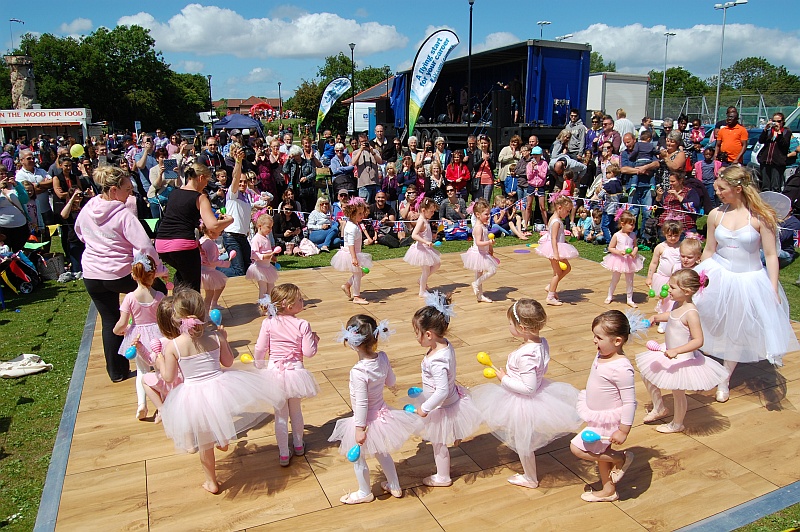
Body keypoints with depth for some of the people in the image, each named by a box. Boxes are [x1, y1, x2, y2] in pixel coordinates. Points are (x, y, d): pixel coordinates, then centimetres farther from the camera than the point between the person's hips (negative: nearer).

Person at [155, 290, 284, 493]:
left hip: (194, 396, -1)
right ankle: (223, 441, 59)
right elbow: (228, 362, 4)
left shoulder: (172, 346, -15)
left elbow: (169, 377, -6)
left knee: (205, 445, 17)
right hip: (220, 388, 1)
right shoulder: (216, 336, -9)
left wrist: (159, 362, 13)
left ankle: (211, 482, 35)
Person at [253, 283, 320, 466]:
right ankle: (298, 446, 39)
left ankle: (284, 454, 21)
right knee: (296, 410, 22)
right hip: (295, 371, 0)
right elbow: (308, 352, -12)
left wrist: (259, 366, 12)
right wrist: (314, 339, 7)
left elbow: (260, 349, -6)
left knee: (280, 415, 12)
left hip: (274, 372, 1)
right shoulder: (303, 325, -15)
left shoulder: (268, 323, -10)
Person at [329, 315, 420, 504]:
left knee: (358, 458, 19)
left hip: (366, 419, -7)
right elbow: (391, 382, 2)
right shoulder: (383, 358, -14)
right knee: (382, 452, 29)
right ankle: (394, 486, 44)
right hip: (382, 413, 7)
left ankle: (364, 492, 40)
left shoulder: (358, 372, -33)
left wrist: (360, 428, -16)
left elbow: (361, 403, -26)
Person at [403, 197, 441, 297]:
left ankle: (422, 280, 29)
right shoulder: (421, 221, -22)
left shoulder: (425, 220, 7)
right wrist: (426, 242, -37)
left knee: (437, 264, 18)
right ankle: (422, 292, 16)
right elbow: (414, 235, -33)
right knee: (426, 270, 2)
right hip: (422, 249, -10)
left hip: (427, 248, 10)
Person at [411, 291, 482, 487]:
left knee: (438, 444, 17)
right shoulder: (446, 344, -9)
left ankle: (443, 478, 37)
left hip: (442, 408, -7)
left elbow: (442, 391, -36)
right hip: (452, 399, 7)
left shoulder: (436, 361, -38)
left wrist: (425, 408, -24)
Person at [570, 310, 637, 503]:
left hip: (608, 420, -9)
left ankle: (620, 459, 10)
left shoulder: (621, 368, -31)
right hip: (597, 416, 9)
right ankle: (608, 491, 42)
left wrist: (623, 430, -22)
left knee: (578, 448, -7)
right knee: (600, 453, 22)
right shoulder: (602, 355, -4)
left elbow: (630, 402, -26)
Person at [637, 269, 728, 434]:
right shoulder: (678, 305, -3)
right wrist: (656, 318, 9)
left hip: (682, 359, -9)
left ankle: (677, 424, 32)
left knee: (678, 392, 9)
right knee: (647, 376, 17)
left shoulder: (691, 313, -29)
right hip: (669, 352, 9)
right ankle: (659, 409, 36)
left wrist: (676, 351, -37)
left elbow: (698, 341, -31)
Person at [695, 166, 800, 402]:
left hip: (749, 281, -2)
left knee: (737, 333, 12)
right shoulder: (716, 215, -4)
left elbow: (771, 255, -9)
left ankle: (724, 381, 29)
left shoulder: (761, 216, -13)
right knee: (708, 329, 2)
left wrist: (774, 290, -11)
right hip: (718, 277, 2)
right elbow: (709, 250, 5)